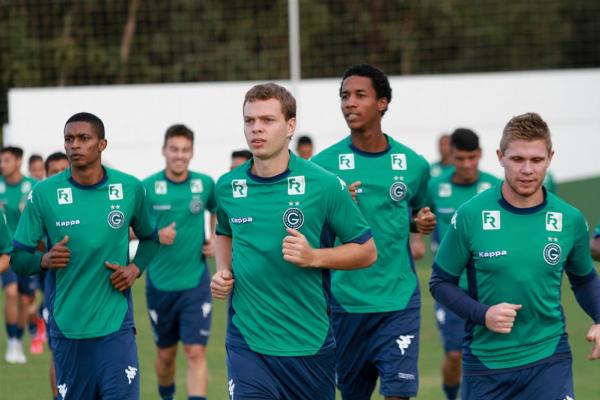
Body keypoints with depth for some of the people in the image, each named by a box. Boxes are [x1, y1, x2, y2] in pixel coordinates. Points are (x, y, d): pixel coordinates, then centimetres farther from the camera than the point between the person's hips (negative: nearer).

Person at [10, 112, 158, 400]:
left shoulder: (130, 189, 1)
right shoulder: (43, 194, -3)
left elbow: (149, 238, 18)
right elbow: (17, 258, 2)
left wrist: (136, 268, -1)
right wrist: (45, 260, -18)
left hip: (116, 324, 0)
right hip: (67, 329, 0)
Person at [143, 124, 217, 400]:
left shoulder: (204, 184, -1)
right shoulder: (147, 187, -7)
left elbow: (217, 210, 21)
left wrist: (215, 239, 5)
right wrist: (155, 235, -18)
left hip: (195, 282, 0)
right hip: (160, 282, 0)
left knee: (196, 351, -11)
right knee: (165, 353, 13)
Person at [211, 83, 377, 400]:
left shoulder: (324, 185, -8)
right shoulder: (228, 187, 2)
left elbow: (367, 251, -1)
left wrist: (313, 256, -16)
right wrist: (224, 271, 5)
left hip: (310, 342, -1)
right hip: (248, 343, 1)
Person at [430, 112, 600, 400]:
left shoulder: (570, 220, -1)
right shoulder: (470, 215, -8)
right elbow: (440, 282, 0)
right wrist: (482, 314, -16)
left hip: (549, 360, 0)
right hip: (484, 362, 0)